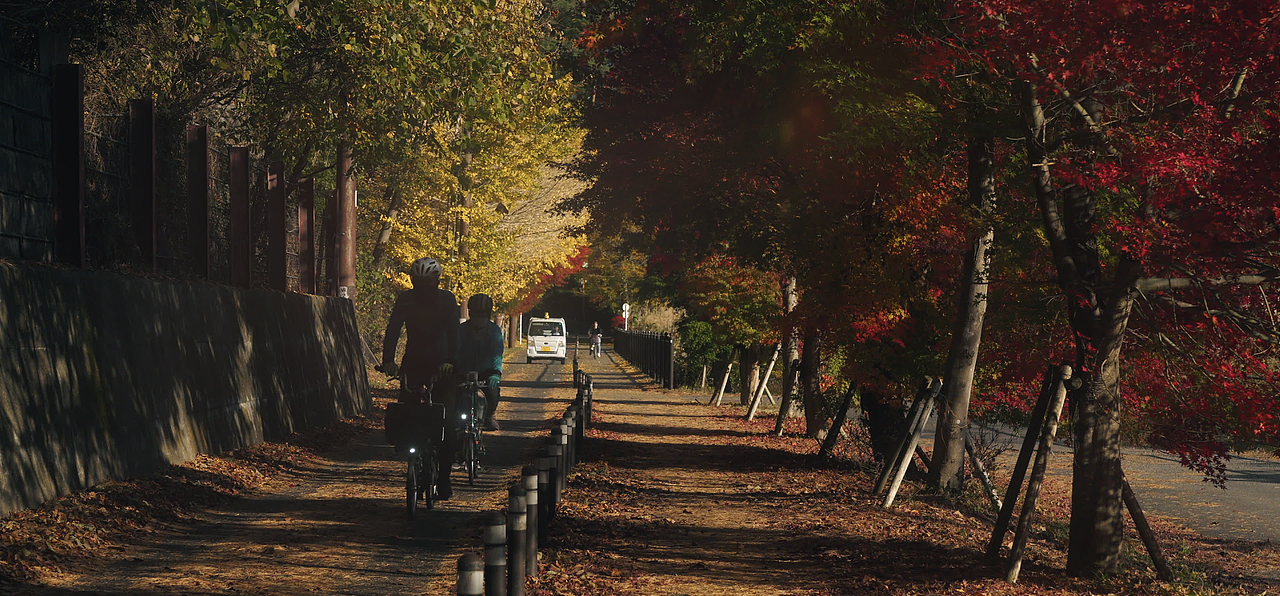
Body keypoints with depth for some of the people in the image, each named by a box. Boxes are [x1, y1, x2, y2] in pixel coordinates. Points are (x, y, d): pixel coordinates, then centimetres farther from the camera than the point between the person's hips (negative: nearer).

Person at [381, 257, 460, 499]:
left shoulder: (447, 300, -6)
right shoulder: (405, 299, -3)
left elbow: (452, 333, -14)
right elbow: (393, 329, -11)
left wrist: (451, 361, -29)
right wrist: (388, 360, -25)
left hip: (440, 365, -2)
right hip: (412, 364, 2)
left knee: (446, 422, -8)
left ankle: (444, 477, -3)